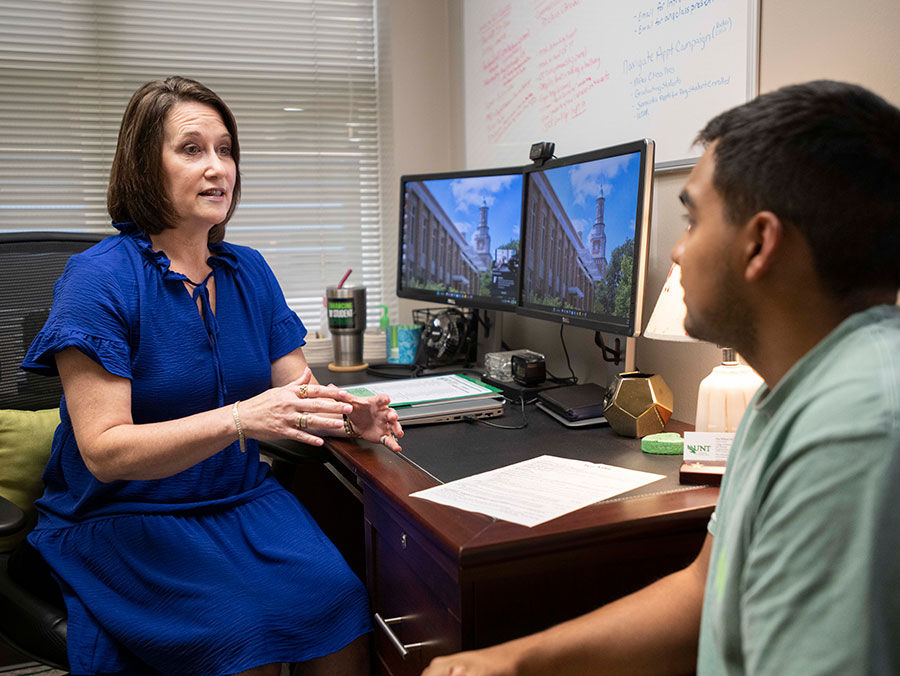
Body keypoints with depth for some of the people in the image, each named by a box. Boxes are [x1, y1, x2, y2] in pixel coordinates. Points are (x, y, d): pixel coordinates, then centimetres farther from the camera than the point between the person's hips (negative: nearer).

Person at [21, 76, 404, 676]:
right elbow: (103, 451, -18)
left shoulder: (248, 272, 8)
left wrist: (346, 413, -14)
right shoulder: (99, 279, -11)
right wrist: (240, 419, -31)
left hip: (242, 499, 5)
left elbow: (298, 387, 9)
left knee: (341, 598, -20)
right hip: (123, 517, -4)